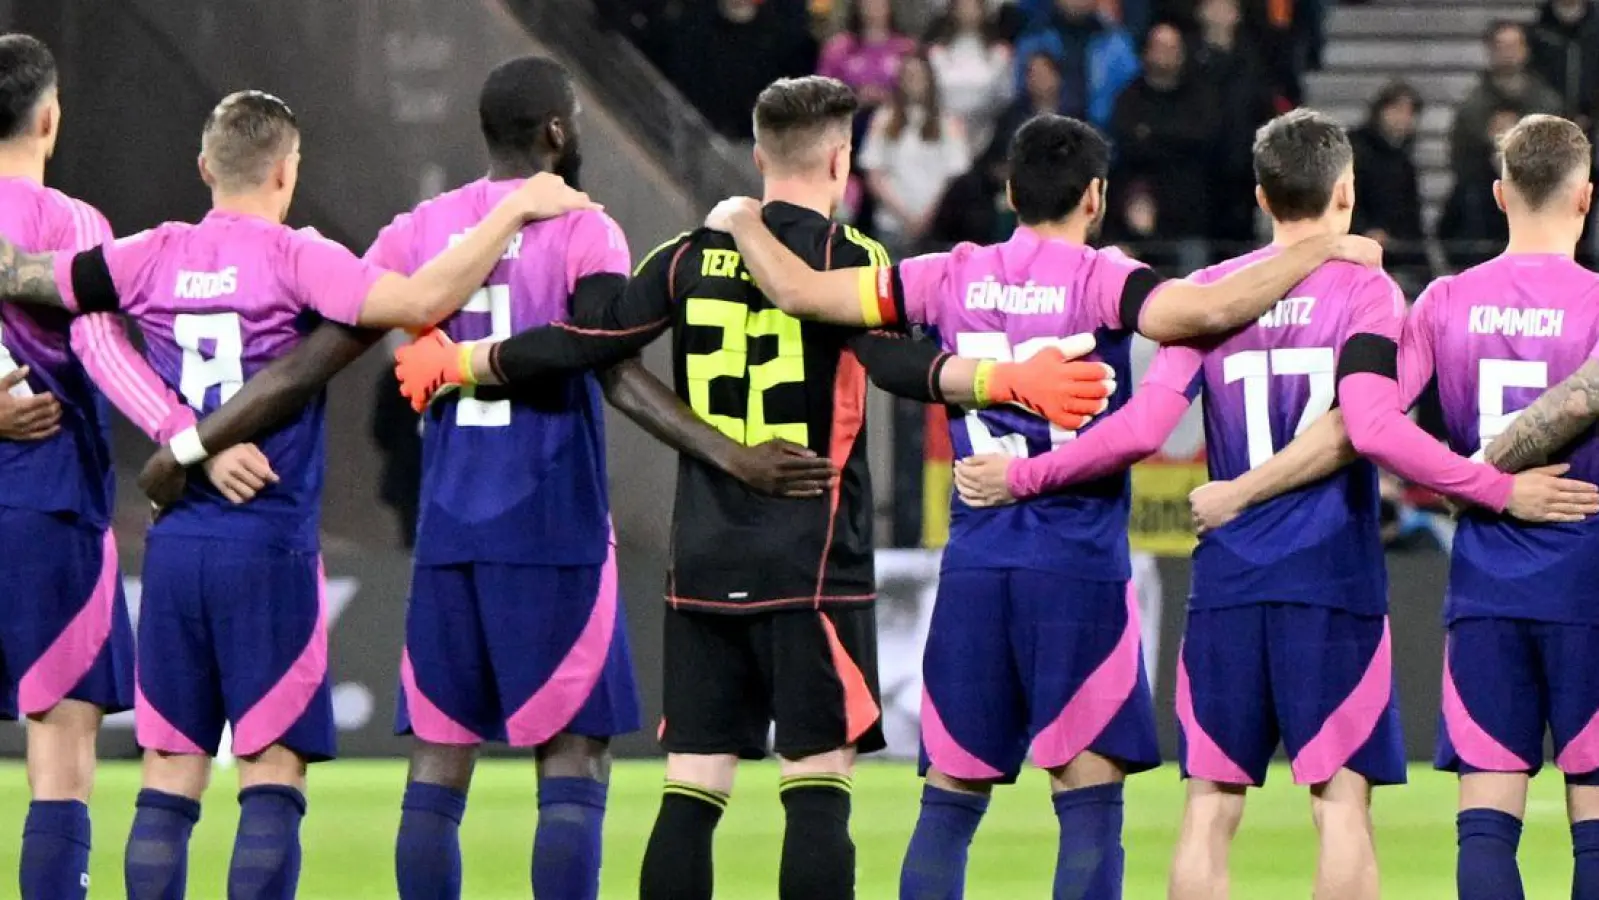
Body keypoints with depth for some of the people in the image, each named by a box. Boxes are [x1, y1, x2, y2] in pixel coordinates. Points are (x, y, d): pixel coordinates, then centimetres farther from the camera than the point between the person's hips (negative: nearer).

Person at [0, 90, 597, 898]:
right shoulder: (295, 259, -8)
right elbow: (421, 302, -21)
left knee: (168, 780, 7)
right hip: (270, 547, -4)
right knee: (273, 777, -3)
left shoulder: (151, 259, 5)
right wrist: (513, 212, -14)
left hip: (174, 547, 4)